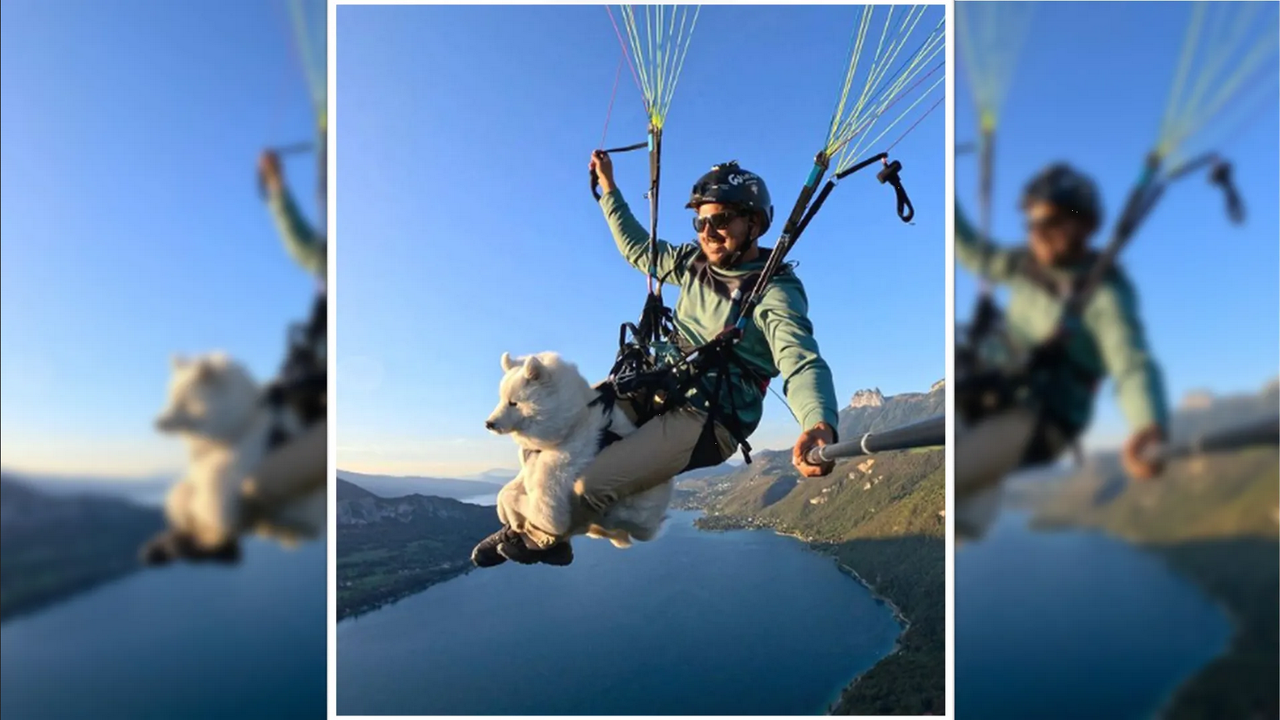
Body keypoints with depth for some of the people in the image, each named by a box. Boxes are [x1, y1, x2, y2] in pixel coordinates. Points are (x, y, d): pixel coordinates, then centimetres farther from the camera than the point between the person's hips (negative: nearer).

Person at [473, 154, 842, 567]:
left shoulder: (775, 293, -15)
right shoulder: (695, 261, 8)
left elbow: (803, 363, -31)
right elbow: (636, 248, 25)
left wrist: (819, 424, -52)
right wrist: (608, 188, 24)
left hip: (706, 422, -8)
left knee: (589, 486, -24)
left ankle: (542, 536, 8)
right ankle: (531, 514, 14)